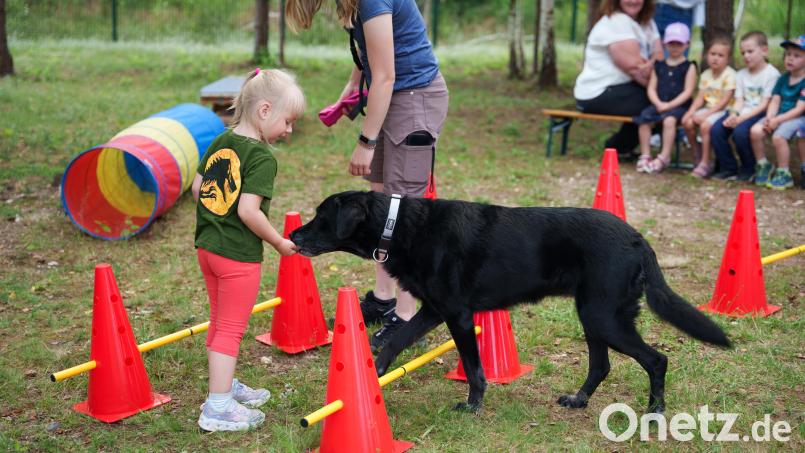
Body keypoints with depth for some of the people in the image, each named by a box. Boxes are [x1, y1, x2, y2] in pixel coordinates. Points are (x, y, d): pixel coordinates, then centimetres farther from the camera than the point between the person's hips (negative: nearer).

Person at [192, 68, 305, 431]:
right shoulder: (262, 156, -18)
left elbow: (197, 187, 10)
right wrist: (280, 243, -13)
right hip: (239, 254, -8)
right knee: (231, 330, 1)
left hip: (207, 246, 8)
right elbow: (248, 211, -25)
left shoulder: (221, 141, 5)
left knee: (219, 322, 21)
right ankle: (217, 408, 4)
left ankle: (224, 385, 37)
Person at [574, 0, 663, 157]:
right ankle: (619, 147, 5)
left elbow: (659, 58, 0)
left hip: (618, 88, 9)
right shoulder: (615, 22, -15)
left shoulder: (647, 23, 13)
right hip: (598, 95, -9)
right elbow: (633, 65, -22)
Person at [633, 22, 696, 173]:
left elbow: (688, 91, -6)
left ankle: (664, 157, -26)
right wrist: (658, 103, -9)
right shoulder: (659, 65, 15)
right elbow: (651, 88, 10)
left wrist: (669, 105, -14)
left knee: (669, 119, -34)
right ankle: (645, 156, -13)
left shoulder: (689, 67, 3)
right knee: (644, 118, -23)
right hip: (658, 105, 4)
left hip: (679, 106, -4)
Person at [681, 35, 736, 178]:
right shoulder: (705, 75, 10)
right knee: (688, 122, -17)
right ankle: (698, 156, 2)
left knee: (705, 125, -31)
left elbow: (725, 101, -16)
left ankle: (706, 163, -19)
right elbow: (700, 97, 7)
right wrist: (691, 112, -11)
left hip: (723, 110, -7)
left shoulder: (729, 75, -11)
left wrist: (706, 114, -20)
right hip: (708, 109, 7)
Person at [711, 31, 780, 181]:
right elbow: (739, 100, 9)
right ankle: (728, 168, -5)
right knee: (716, 129, -18)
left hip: (759, 113, -6)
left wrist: (742, 118, -19)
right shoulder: (741, 75, 17)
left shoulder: (771, 74, -5)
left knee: (740, 132, -33)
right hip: (742, 112, 6)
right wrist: (733, 114, -14)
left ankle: (748, 170, -8)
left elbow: (764, 104, -11)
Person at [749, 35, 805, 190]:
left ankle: (784, 174, -12)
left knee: (778, 136, -32)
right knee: (755, 131, -19)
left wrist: (777, 120, -20)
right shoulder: (783, 78, 12)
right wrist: (769, 118, -13)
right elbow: (775, 101, 6)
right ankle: (763, 165, 3)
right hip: (778, 117, 6)